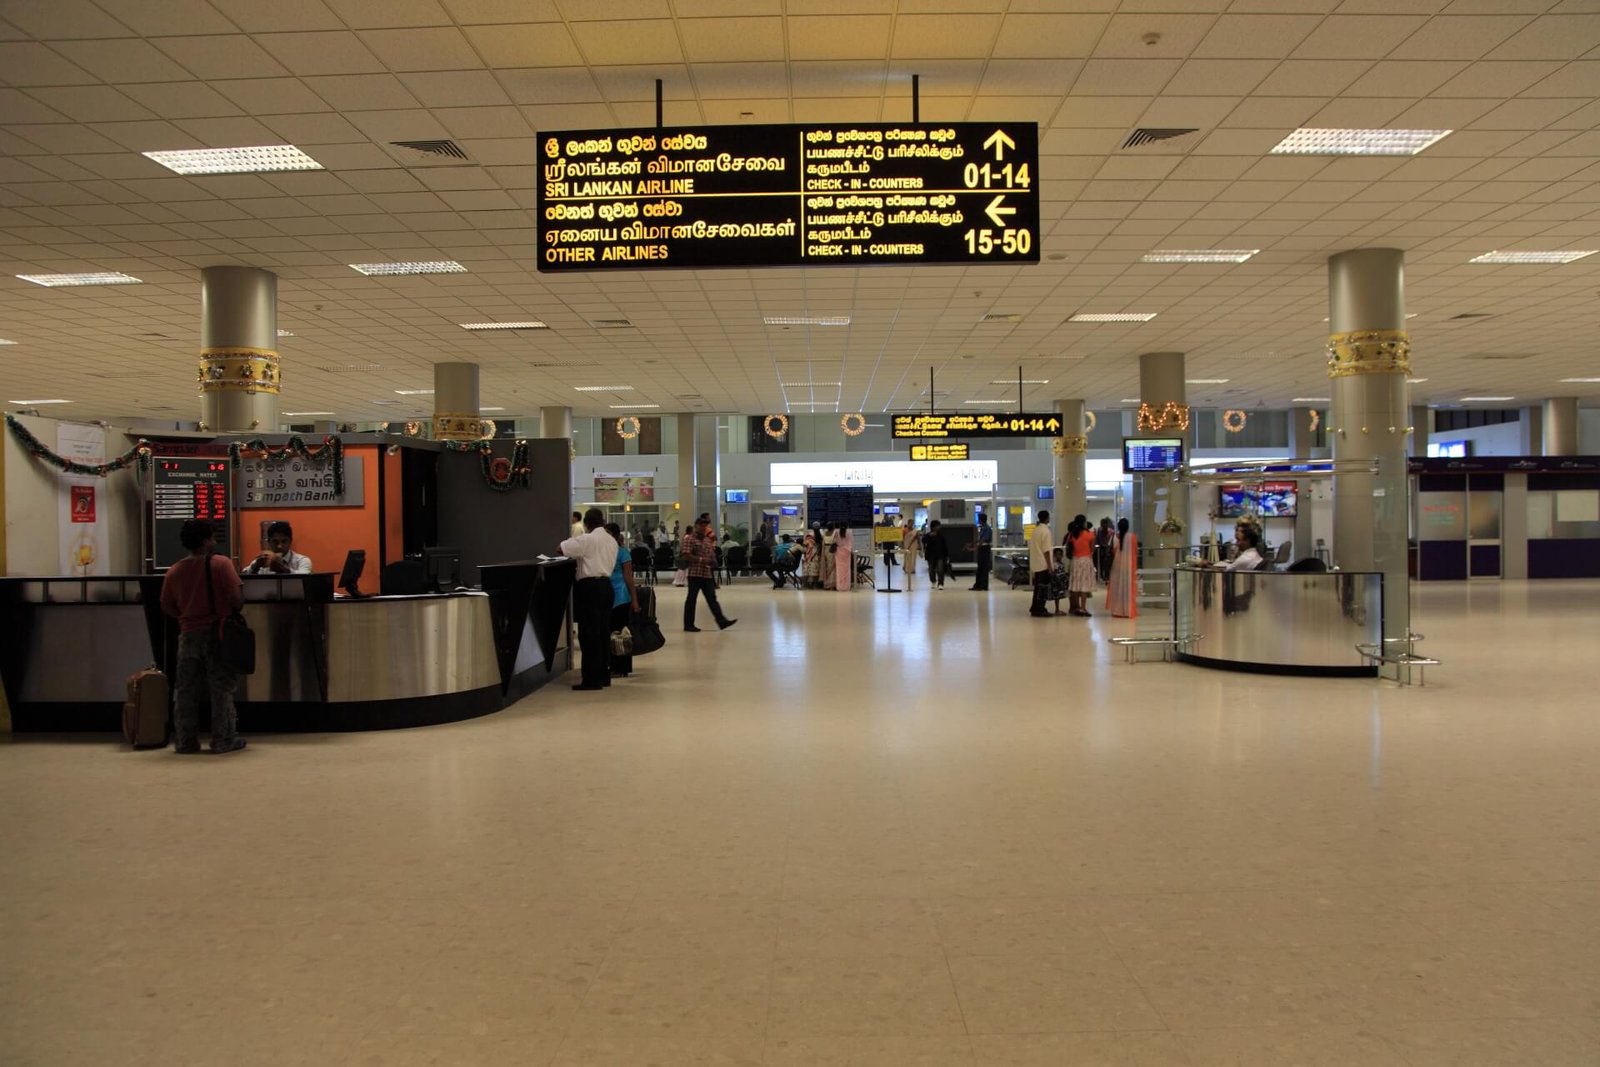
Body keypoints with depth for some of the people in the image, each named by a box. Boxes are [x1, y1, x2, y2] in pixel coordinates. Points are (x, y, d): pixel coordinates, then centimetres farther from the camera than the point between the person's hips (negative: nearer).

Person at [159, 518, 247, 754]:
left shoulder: (174, 571, 1)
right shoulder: (220, 564, -11)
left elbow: (166, 606, 6)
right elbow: (237, 596, -16)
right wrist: (235, 613, 3)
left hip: (188, 635, 4)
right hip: (217, 633, -4)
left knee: (186, 690, 10)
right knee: (221, 689, 3)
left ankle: (185, 741, 14)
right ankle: (224, 740, 4)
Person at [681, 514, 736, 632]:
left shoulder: (708, 539, 16)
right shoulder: (689, 538, -6)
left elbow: (712, 554, 23)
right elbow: (686, 555, -15)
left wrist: (713, 561, 1)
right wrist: (701, 559, -21)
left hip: (707, 574, 7)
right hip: (695, 573, -7)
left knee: (712, 598, 4)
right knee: (691, 599, 0)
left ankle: (722, 621, 0)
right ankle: (688, 625, 5)